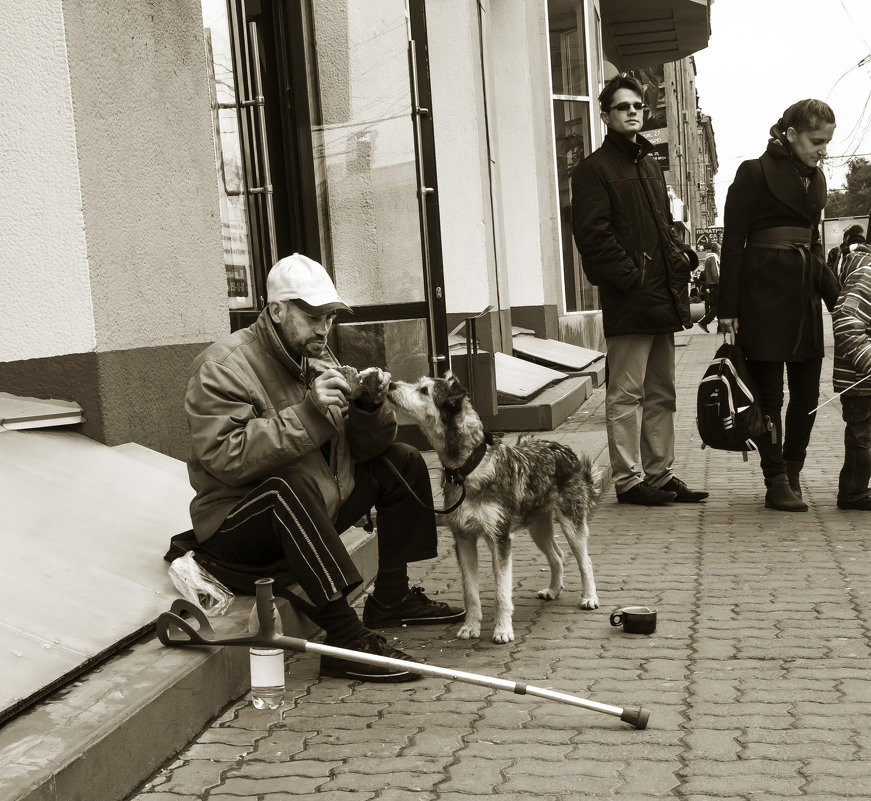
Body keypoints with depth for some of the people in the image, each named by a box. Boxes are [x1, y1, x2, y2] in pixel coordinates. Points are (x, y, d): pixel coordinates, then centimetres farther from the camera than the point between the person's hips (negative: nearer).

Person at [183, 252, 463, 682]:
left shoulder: (316, 367, 10)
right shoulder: (222, 368, -15)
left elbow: (365, 447, 8)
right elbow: (226, 458, -30)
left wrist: (370, 407, -15)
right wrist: (308, 413, -32)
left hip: (316, 511, 9)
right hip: (237, 522, -8)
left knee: (402, 461, 6)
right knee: (290, 485, -40)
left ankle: (391, 599, 9)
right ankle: (346, 638, -38)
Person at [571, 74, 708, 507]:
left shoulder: (650, 166, 22)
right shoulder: (594, 170, -4)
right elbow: (593, 236, -13)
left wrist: (683, 258, 8)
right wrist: (633, 278, -18)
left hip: (662, 300, 8)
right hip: (628, 303, -8)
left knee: (661, 393, 11)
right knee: (626, 394, -3)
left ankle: (659, 473, 19)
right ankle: (629, 479, 3)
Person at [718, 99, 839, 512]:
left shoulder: (815, 177, 14)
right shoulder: (755, 172, -6)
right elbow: (733, 241, -8)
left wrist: (830, 290, 15)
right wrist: (728, 306, -11)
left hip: (804, 293, 7)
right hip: (764, 291, -7)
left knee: (808, 392, 6)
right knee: (769, 392, -2)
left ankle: (792, 474, 20)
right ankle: (777, 482, 5)